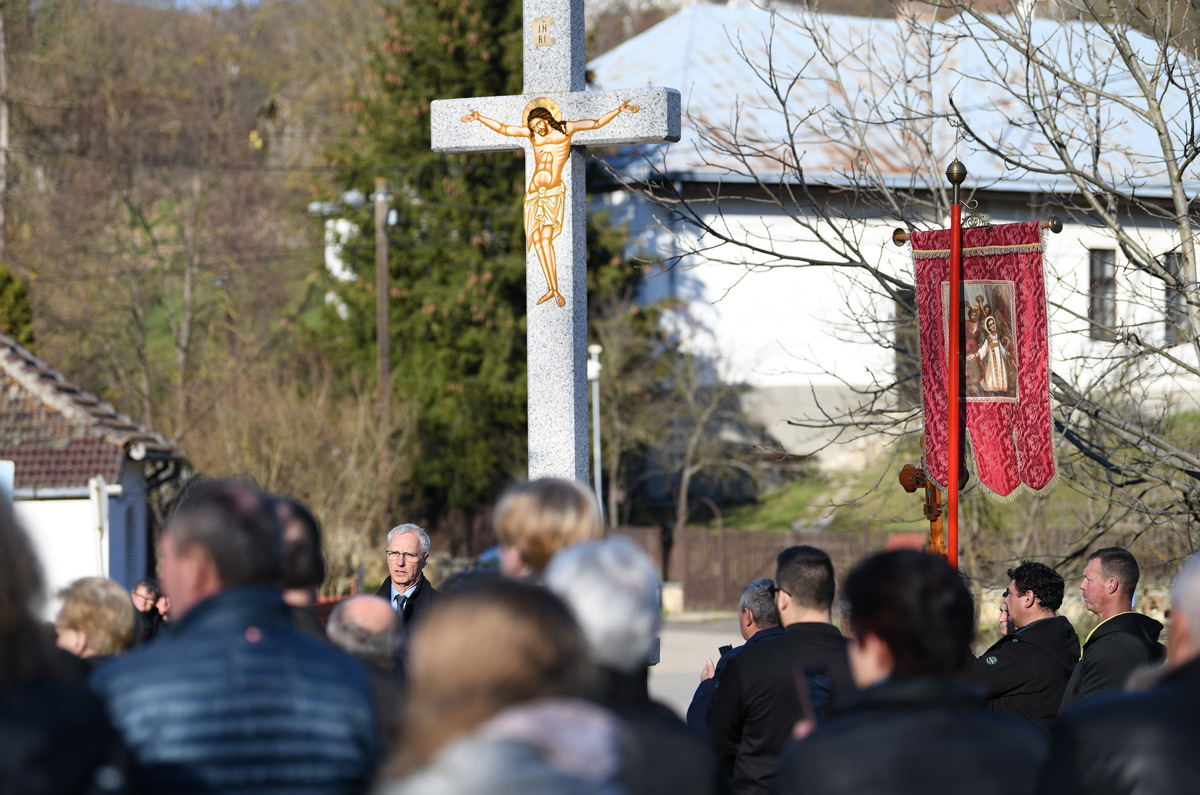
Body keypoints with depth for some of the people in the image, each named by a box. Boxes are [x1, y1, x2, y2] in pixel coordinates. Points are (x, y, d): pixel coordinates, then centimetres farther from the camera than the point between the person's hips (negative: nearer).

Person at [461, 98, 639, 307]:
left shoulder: (566, 129, 5)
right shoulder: (532, 134, 11)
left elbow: (597, 123, 8)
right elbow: (502, 129, 16)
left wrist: (618, 111, 0)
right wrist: (479, 118, 12)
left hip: (553, 192, -4)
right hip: (535, 192, 4)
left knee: (546, 239, -18)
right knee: (537, 240, -3)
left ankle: (555, 290, -17)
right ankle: (551, 289, 1)